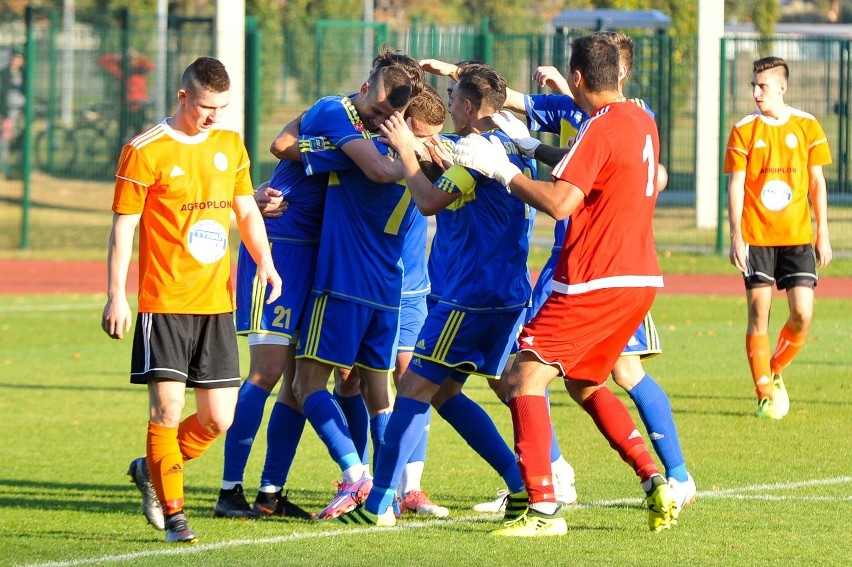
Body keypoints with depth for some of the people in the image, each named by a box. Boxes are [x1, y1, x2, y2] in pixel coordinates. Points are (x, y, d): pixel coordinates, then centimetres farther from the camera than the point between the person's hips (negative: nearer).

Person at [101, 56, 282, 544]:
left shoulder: (231, 145, 11)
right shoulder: (145, 152, -6)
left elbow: (246, 209, 21)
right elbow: (123, 227, -4)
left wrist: (264, 259, 4)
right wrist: (116, 296, -9)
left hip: (217, 303, 5)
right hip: (164, 302, -5)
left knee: (219, 418, 3)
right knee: (168, 407, -10)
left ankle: (152, 470, 27)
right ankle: (173, 512, 2)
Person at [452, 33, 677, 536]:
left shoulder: (600, 128, -16)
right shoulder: (641, 121, 12)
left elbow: (559, 202, -23)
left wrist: (502, 169, -15)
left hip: (596, 282, -9)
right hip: (640, 278, 9)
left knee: (526, 376, -8)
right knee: (584, 382, 24)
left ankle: (544, 508, -16)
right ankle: (656, 484, 16)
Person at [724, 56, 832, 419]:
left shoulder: (807, 127, 4)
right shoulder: (744, 131, 0)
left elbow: (817, 183, 8)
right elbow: (736, 186, -1)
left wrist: (823, 235, 5)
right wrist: (736, 237, -8)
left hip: (797, 236, 1)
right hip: (756, 237, -1)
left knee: (803, 314, -7)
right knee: (759, 314, -4)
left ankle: (775, 372, 19)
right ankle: (765, 395, 4)